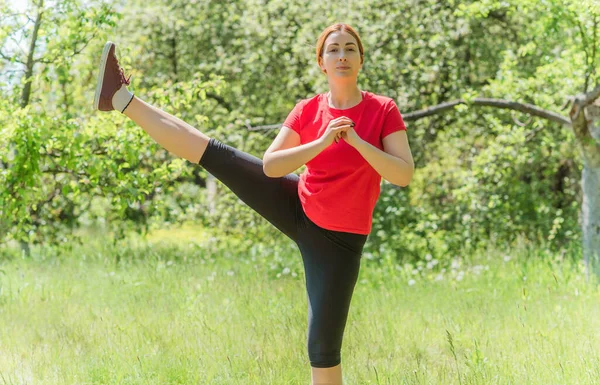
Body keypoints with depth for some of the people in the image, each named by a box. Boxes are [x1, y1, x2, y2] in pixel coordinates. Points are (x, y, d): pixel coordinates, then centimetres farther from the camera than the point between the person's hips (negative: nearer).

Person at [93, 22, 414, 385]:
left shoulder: (384, 110, -11)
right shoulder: (307, 110, -3)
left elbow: (404, 175, -19)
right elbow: (269, 166, -12)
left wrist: (356, 141, -29)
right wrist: (322, 143, -24)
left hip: (338, 239, -3)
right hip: (297, 207, 3)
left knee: (324, 346, -3)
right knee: (213, 154, -2)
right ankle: (122, 100, 4)